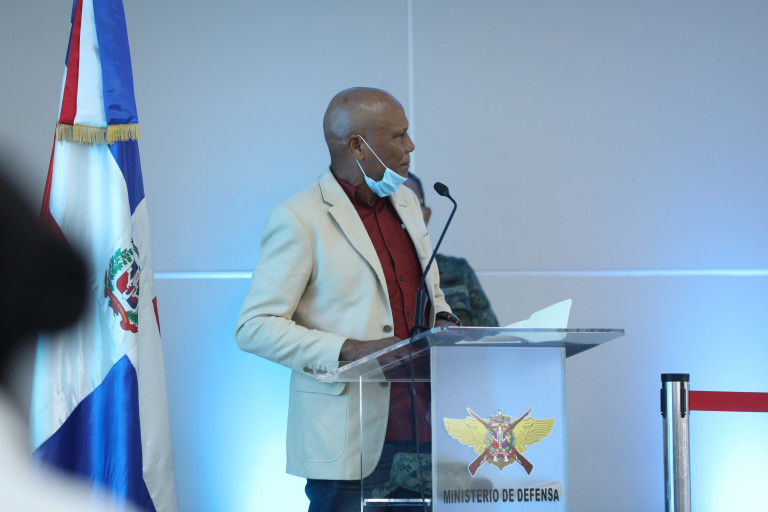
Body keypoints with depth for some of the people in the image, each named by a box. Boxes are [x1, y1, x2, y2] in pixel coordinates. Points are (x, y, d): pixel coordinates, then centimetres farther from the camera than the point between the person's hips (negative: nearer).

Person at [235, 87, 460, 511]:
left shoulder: (405, 202, 16)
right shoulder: (298, 220, -9)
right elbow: (254, 327, -12)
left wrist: (443, 320, 4)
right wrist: (350, 350, -21)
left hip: (424, 426, 7)